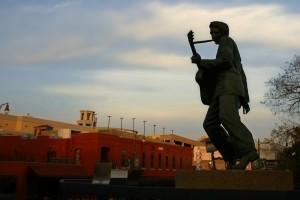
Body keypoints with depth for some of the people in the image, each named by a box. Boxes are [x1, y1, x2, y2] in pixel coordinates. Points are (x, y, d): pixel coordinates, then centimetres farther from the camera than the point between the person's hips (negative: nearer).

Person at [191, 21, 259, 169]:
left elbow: (225, 61, -9)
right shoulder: (231, 52, 37)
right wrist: (245, 99, 24)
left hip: (230, 87, -10)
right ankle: (232, 156, -8)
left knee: (228, 118, -31)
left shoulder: (226, 40, 11)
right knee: (210, 124, -3)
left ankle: (248, 151, -44)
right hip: (223, 91, 10)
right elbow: (242, 75, 30)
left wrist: (201, 62, -3)